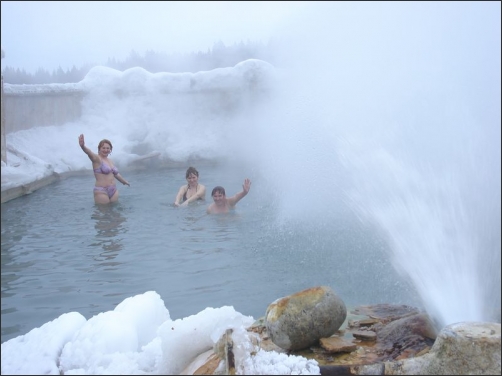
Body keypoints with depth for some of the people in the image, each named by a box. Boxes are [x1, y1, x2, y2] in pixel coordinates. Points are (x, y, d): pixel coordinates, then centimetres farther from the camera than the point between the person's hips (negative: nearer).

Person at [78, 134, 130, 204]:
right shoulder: (97, 159, -7)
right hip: (101, 192, -7)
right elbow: (89, 153, -29)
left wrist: (124, 181, 45)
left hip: (114, 191, 7)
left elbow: (116, 174, 31)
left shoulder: (110, 160, 15)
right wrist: (83, 146, -51)